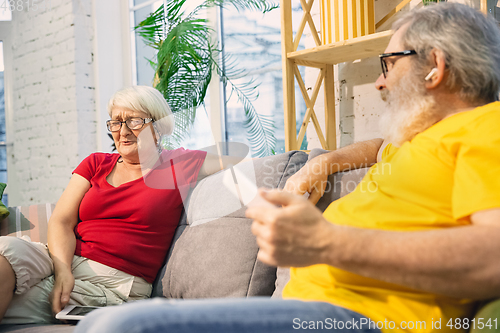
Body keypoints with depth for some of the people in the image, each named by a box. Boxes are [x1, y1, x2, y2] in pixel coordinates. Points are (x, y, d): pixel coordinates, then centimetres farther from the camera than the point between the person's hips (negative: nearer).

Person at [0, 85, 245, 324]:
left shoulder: (179, 164, 10)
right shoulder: (96, 164, 18)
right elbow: (61, 222, 7)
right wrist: (62, 269, -12)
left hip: (113, 282, -4)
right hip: (65, 260, 4)